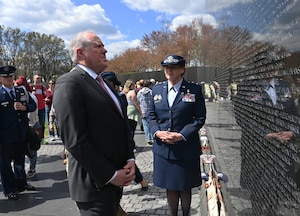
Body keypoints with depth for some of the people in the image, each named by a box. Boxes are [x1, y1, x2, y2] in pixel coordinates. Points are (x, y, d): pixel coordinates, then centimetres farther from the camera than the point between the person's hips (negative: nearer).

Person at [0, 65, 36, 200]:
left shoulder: (22, 91, 8)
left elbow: (33, 105, 10)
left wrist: (24, 107, -12)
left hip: (22, 134, 5)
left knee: (20, 160, 20)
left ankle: (21, 184, 38)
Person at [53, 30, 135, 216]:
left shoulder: (102, 83, 13)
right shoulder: (69, 83, -14)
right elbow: (75, 139, -21)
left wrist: (130, 160, 1)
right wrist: (110, 175, -16)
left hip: (117, 178, 8)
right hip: (96, 184, -8)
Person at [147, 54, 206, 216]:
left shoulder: (194, 89, -5)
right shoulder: (157, 89, 6)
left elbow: (200, 118, -5)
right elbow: (151, 115, 9)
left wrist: (181, 135, -16)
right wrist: (157, 132, -10)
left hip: (186, 148, -2)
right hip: (163, 147, 3)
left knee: (185, 188, 14)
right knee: (170, 187, 16)